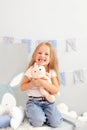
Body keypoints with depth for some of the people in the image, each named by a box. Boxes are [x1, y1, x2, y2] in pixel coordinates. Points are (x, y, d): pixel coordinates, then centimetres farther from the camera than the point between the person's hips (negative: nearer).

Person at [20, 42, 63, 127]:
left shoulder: (52, 72, -3)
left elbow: (56, 90, -10)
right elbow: (22, 87, -3)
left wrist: (43, 82, -24)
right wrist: (34, 83, -19)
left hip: (48, 102, 2)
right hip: (33, 102, -1)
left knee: (56, 123, -14)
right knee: (38, 122, -24)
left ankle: (43, 114, 14)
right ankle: (33, 114, 9)